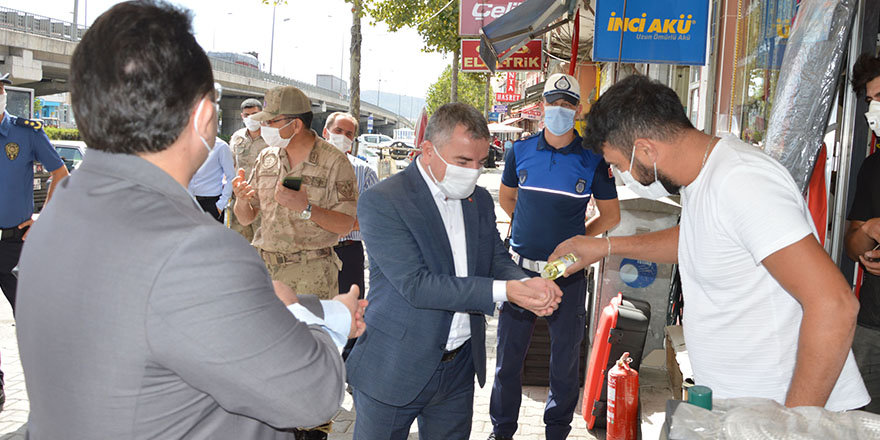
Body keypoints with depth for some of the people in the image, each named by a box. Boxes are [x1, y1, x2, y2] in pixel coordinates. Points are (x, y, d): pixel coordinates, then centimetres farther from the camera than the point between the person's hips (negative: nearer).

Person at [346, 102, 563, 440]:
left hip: (460, 369, 6)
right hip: (393, 370, -5)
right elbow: (416, 285, -24)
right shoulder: (382, 201, -17)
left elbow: (497, 260, 8)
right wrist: (506, 290, -27)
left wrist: (527, 285, -16)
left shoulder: (480, 200, 6)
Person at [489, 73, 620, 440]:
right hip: (520, 269, 2)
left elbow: (611, 215, 6)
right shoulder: (521, 151, 1)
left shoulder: (592, 159, -4)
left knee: (565, 360, 11)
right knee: (508, 355, 10)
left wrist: (575, 238, 3)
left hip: (567, 273, -1)